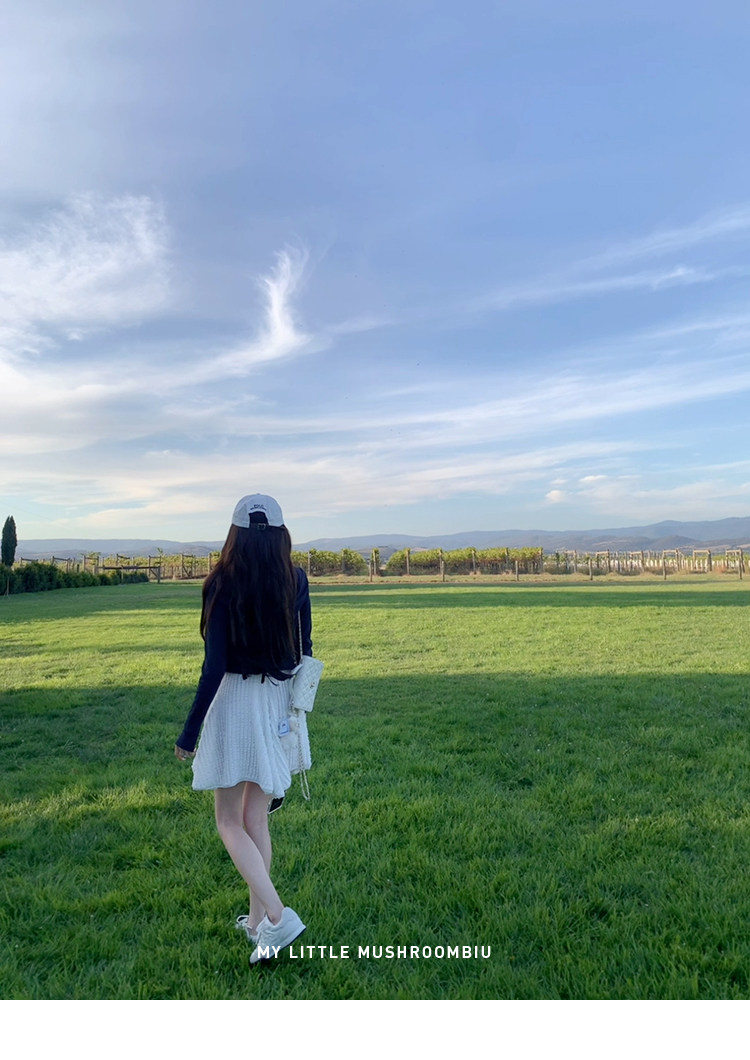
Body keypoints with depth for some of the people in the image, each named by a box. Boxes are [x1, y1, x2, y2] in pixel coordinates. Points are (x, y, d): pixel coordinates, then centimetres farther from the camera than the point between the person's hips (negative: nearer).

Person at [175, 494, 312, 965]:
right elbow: (305, 651, 4)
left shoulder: (224, 583, -13)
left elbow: (214, 666, -15)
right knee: (258, 819, 19)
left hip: (235, 704, -4)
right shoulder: (297, 581, -2)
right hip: (281, 704, 5)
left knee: (230, 821, 10)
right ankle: (258, 918, 30)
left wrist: (189, 734, -6)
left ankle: (277, 916, 0)